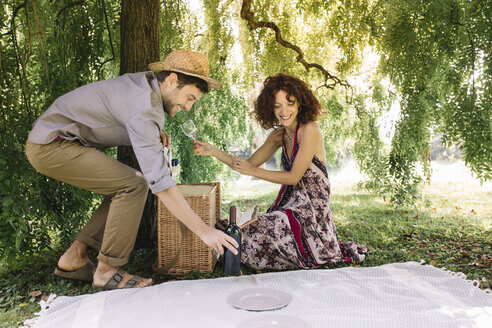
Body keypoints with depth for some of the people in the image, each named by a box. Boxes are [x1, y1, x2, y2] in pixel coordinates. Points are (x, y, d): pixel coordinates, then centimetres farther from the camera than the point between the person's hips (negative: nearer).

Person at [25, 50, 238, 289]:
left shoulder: (147, 80, 3)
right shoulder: (144, 109, -27)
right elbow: (159, 182, -32)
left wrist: (155, 134, 4)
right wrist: (203, 231, -31)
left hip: (50, 140, 10)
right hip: (51, 146, -10)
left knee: (126, 189, 6)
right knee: (134, 185, -18)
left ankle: (74, 258, 12)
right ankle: (107, 271, -6)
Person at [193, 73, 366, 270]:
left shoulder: (309, 129, -14)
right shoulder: (280, 135, 9)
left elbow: (294, 176, -15)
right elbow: (249, 164, 9)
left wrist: (254, 171, -16)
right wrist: (213, 151, -1)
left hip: (310, 213, -8)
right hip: (290, 205, 8)